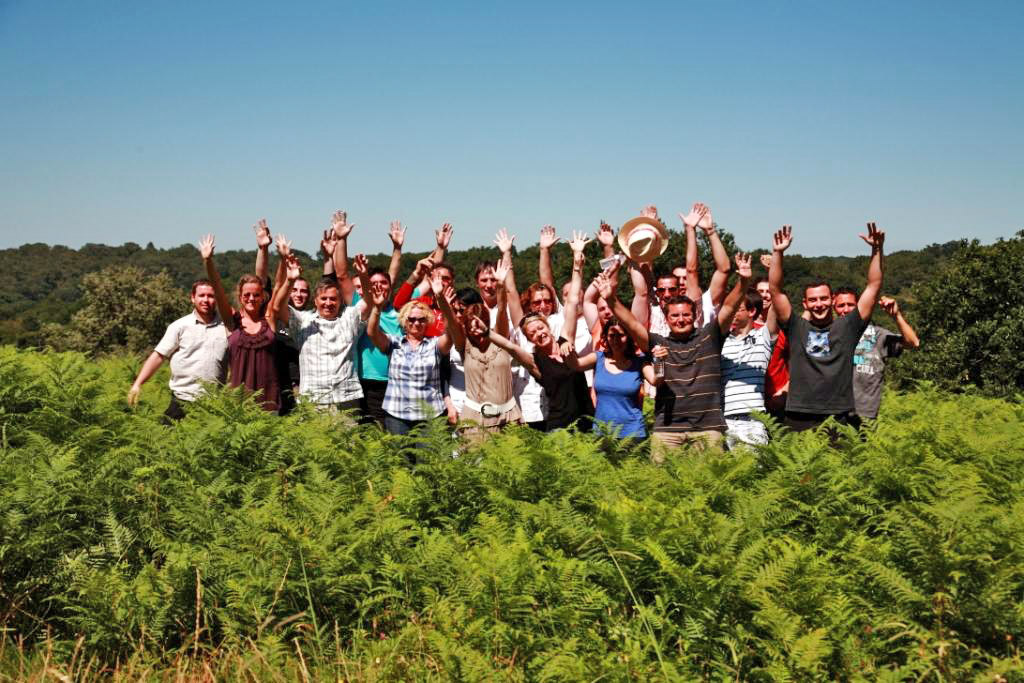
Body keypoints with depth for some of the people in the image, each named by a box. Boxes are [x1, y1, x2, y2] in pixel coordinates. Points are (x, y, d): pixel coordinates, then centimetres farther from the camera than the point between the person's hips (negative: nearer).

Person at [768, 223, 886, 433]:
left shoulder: (847, 327, 10)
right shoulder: (796, 328, 9)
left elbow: (873, 287, 9)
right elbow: (775, 290, 4)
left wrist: (877, 250, 0)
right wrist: (778, 253, -4)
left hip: (838, 418, 0)